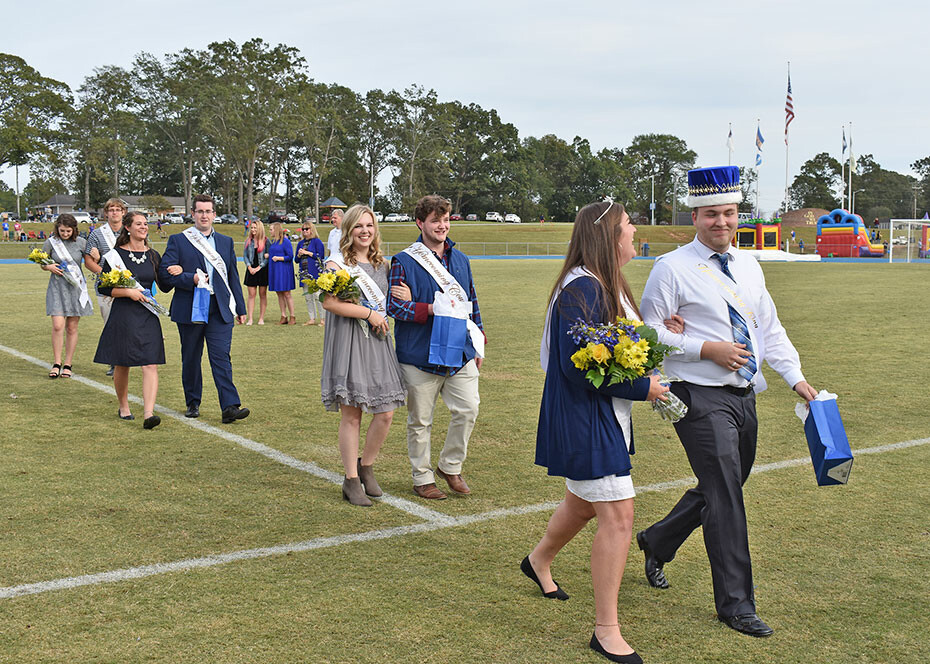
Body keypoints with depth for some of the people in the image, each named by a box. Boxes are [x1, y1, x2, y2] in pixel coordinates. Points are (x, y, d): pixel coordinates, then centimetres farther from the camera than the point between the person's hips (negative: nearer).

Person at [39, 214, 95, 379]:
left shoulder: (81, 243, 0)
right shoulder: (51, 242, 0)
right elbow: (42, 264, 12)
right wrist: (50, 267, -9)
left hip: (76, 287, 1)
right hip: (57, 286, 0)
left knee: (72, 328, 4)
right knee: (58, 326, -11)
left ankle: (68, 364, 13)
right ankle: (57, 363, 1)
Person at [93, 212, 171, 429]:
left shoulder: (153, 256, 10)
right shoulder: (115, 255, -2)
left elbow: (165, 286, 11)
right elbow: (103, 288, -2)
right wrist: (128, 292, -15)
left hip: (148, 316, 3)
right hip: (123, 315, -2)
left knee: (150, 365, -9)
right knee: (122, 364, 8)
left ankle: (149, 413, -15)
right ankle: (123, 407, 29)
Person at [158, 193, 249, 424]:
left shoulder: (226, 242, 14)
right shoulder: (177, 240, 4)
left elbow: (233, 277, 16)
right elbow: (165, 272, -5)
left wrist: (240, 308, 14)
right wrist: (192, 279, -17)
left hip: (220, 310, 1)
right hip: (189, 309, -1)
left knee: (221, 357, -9)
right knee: (191, 359, 9)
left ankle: (230, 407, -15)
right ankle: (193, 403, 23)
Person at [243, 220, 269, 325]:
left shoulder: (266, 241, -1)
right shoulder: (248, 241, 9)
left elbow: (268, 256, -5)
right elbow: (245, 255, 8)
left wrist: (258, 268, -11)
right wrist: (249, 267, -6)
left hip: (262, 270, -2)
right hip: (251, 270, 2)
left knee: (262, 295, 2)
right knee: (251, 294, 0)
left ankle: (261, 318, 7)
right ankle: (250, 319, -1)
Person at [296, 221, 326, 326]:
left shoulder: (317, 241, -1)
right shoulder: (300, 243, 17)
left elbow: (320, 257, -9)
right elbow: (297, 260, 20)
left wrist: (307, 253, -10)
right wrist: (299, 255, -1)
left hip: (314, 273, -7)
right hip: (304, 273, 7)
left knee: (317, 296, -10)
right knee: (307, 297, 6)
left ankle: (322, 319, -6)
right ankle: (312, 319, 11)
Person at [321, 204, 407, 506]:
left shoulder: (382, 264, 15)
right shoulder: (337, 263, -2)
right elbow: (329, 302, -14)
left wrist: (406, 298, 0)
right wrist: (369, 314, -14)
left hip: (378, 340, 5)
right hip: (348, 341, -5)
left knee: (385, 413, 1)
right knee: (351, 414, -1)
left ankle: (366, 466, 23)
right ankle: (351, 481, 10)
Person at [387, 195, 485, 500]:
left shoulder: (461, 260, 12)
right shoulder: (404, 262, -5)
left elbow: (472, 303, 19)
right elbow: (395, 306, -9)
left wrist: (478, 344, 17)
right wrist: (431, 309, -21)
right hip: (420, 355, -4)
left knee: (468, 409, -1)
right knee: (420, 421, 5)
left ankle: (450, 466, 21)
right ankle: (422, 478, 21)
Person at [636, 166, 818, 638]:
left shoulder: (748, 266, 12)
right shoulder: (672, 268, -8)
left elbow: (770, 328, 15)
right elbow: (648, 332, -9)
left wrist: (796, 378, 4)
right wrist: (706, 349, -16)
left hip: (743, 395, 7)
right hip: (702, 398, -7)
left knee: (721, 489, 17)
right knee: (725, 493, -7)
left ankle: (656, 541, 41)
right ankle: (735, 604, 5)